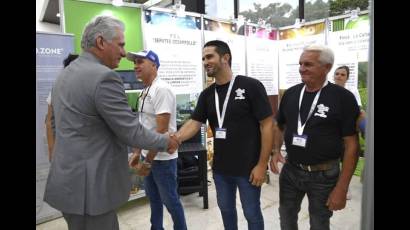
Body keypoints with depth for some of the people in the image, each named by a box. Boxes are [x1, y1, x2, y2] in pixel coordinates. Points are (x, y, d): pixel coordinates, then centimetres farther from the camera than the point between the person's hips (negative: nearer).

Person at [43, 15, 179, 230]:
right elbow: (132, 132, -18)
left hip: (68, 181, 9)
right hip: (89, 187, -9)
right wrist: (166, 141, -3)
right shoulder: (104, 77, -20)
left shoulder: (64, 74, 9)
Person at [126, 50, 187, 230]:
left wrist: (148, 160, -19)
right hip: (148, 155, 9)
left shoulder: (161, 90, -20)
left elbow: (161, 129, -23)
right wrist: (137, 152, 15)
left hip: (162, 158, -9)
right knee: (154, 199, 22)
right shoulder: (144, 91, 8)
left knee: (170, 200, 8)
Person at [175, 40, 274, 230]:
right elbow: (193, 123, -2)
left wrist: (262, 164, -15)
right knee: (226, 209, 21)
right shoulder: (207, 94, 4)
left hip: (248, 167, -5)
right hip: (220, 167, 5)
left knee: (252, 213, 12)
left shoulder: (251, 86, -13)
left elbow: (267, 125, -14)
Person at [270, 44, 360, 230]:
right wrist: (276, 151, -5)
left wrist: (341, 188, -15)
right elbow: (279, 126, 13)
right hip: (290, 170, 4)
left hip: (324, 174, -3)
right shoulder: (290, 93, 0)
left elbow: (351, 144, -13)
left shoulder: (343, 97, -13)